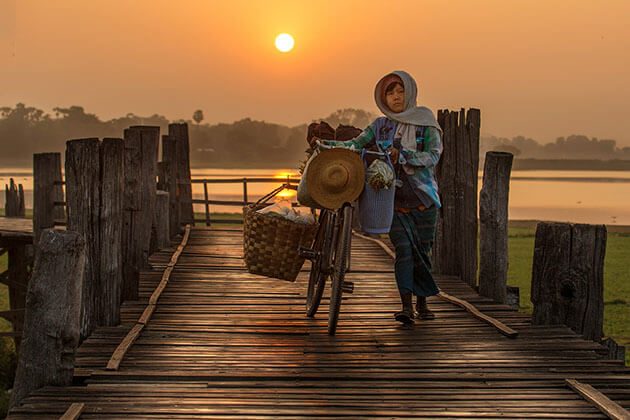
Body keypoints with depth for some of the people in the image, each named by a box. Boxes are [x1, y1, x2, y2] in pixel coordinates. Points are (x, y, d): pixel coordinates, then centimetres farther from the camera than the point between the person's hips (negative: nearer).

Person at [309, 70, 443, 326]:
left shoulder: (425, 123, 1)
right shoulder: (380, 126, 9)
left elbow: (433, 156, -9)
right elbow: (355, 145, 2)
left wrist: (401, 156, -19)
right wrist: (324, 144, -11)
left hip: (423, 196, -1)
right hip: (394, 197, 1)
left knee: (422, 250, 4)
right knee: (404, 249, -11)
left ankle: (421, 304, 18)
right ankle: (406, 306, -15)